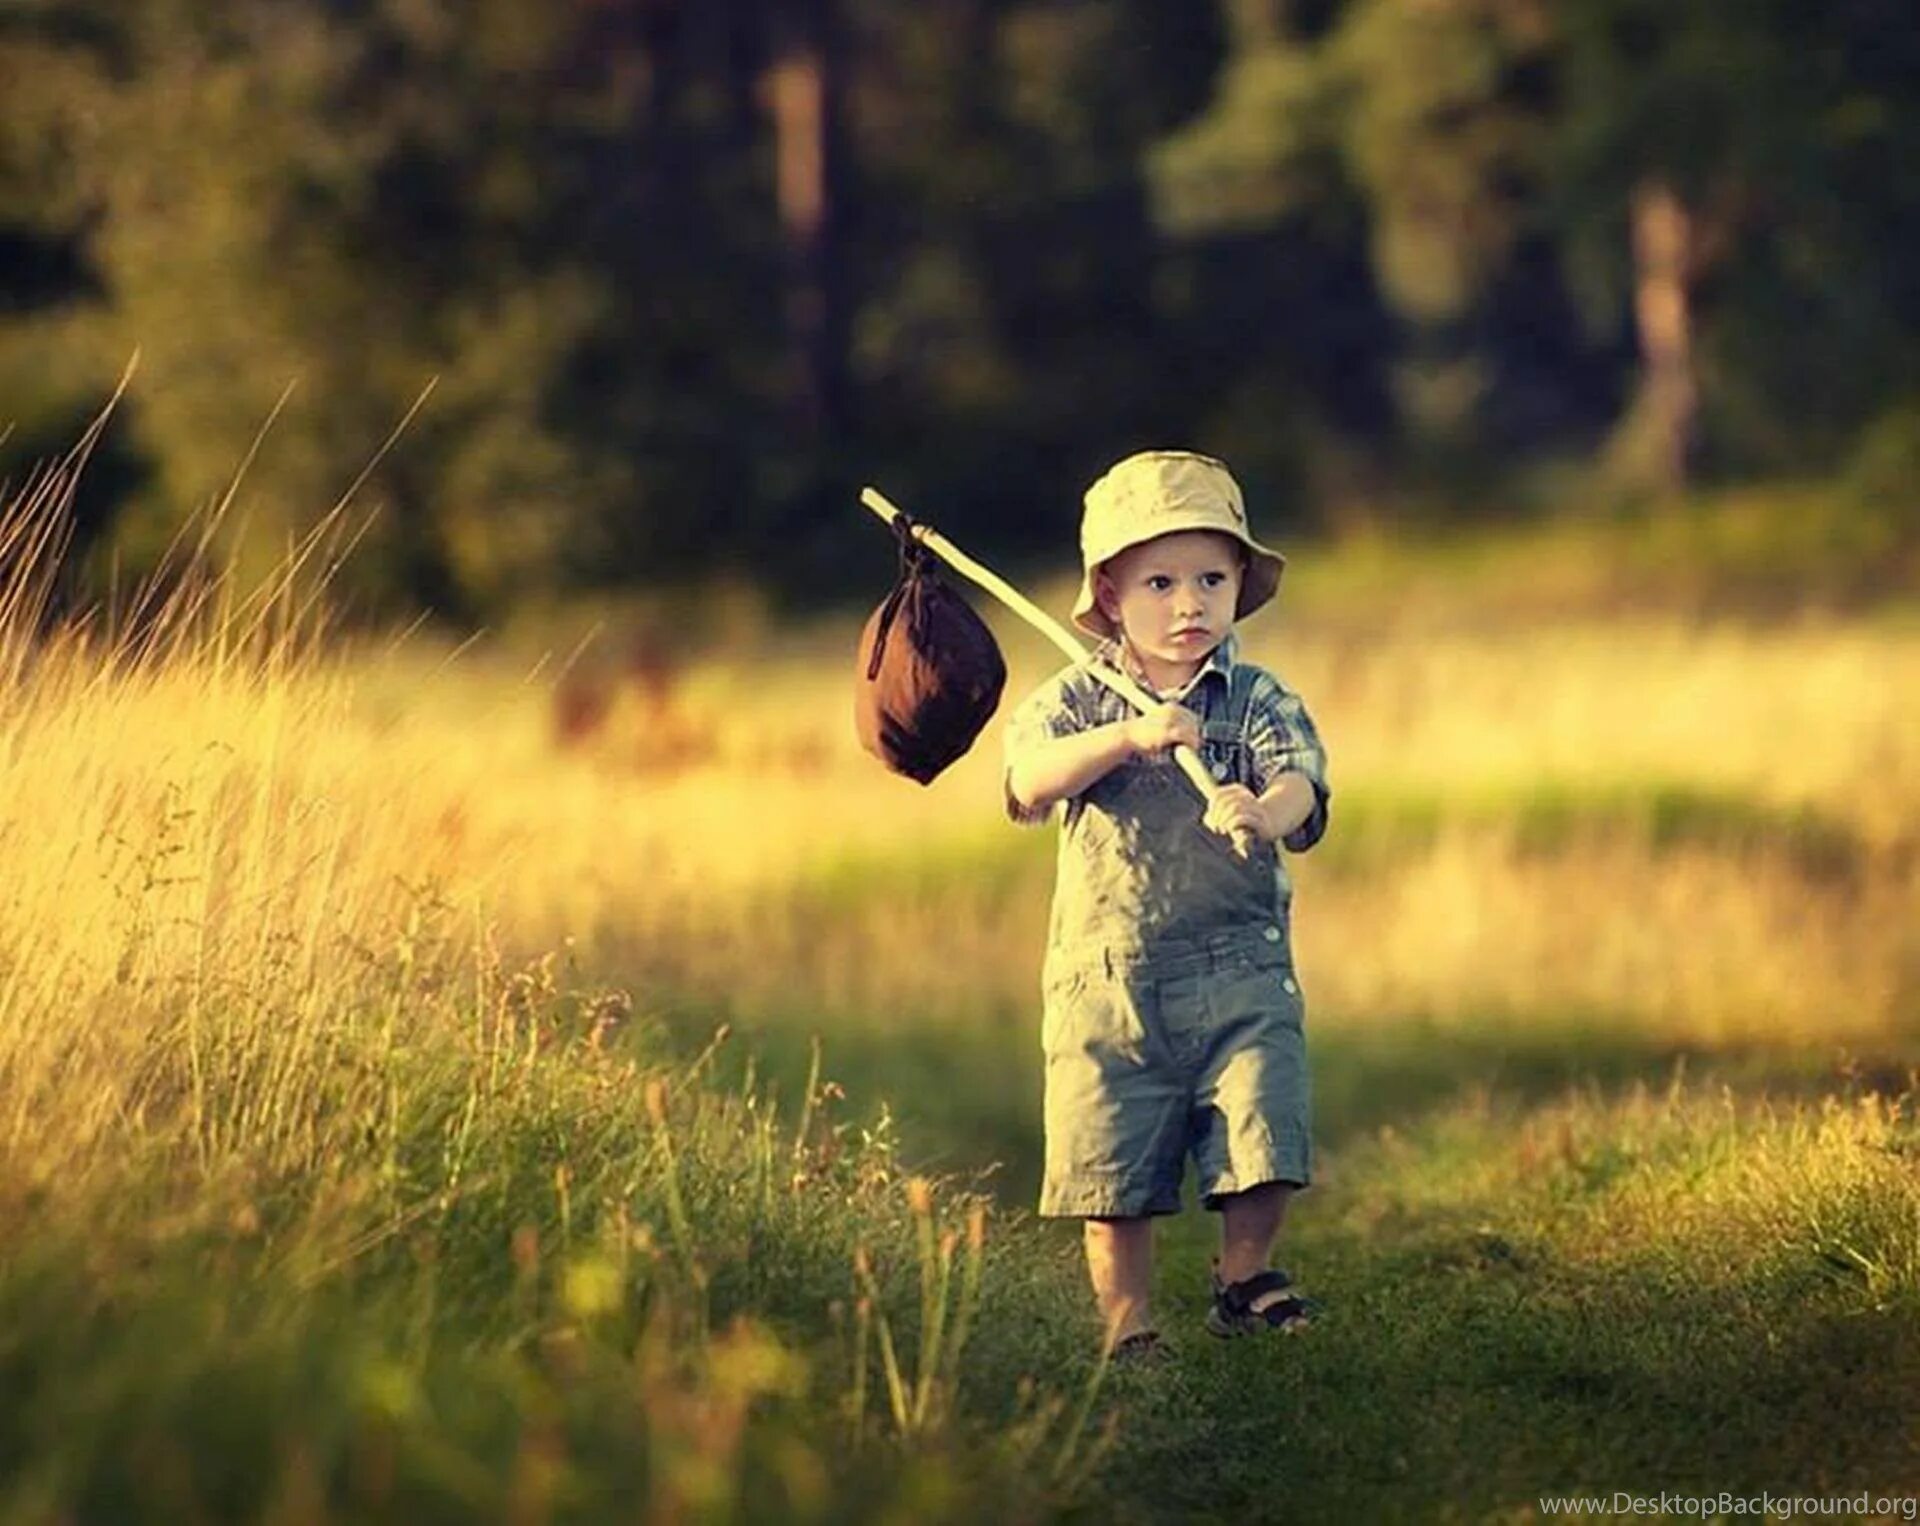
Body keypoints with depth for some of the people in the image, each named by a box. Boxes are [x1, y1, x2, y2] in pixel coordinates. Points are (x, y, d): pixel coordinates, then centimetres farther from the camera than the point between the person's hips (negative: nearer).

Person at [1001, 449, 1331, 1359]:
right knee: (1109, 1168, 2)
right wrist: (1129, 736, -31)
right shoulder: (1076, 699, 2)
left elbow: (1299, 788, -14)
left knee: (1262, 1138, -9)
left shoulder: (1259, 701, 3)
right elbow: (1030, 778, -17)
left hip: (1239, 972, 0)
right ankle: (1126, 1326, 16)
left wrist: (1264, 813, -39)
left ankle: (1243, 1277, 15)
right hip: (1105, 977, 0)